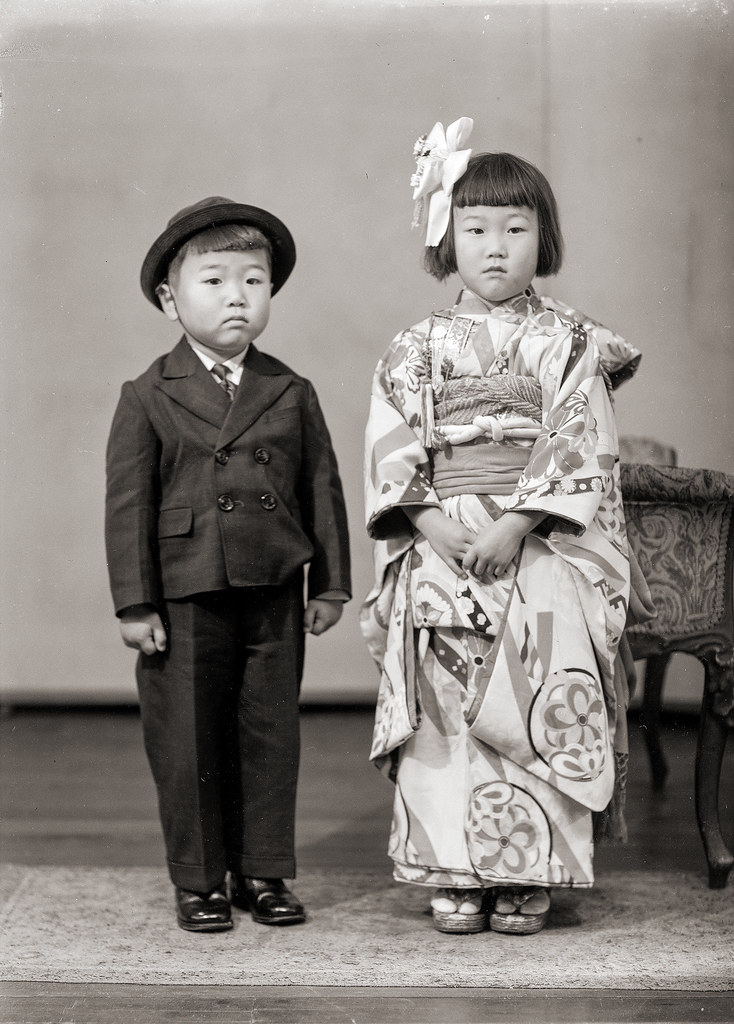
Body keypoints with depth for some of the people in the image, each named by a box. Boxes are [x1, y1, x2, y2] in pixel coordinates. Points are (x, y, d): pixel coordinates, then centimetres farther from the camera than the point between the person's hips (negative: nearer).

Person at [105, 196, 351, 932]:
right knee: (188, 746, 4)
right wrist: (134, 604, -7)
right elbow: (128, 504, -3)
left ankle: (263, 873, 21)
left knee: (270, 736, 8)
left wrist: (329, 586, 6)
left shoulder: (292, 394, 6)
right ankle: (198, 883, 17)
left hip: (273, 599, 2)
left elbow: (322, 490, 9)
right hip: (184, 602, -2)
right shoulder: (148, 399, -2)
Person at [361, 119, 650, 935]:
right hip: (440, 546, 2)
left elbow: (579, 447, -5)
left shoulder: (569, 344, 4)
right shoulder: (417, 349, 9)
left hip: (543, 550, -1)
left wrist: (514, 524, -15)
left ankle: (529, 874, 0)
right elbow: (391, 447, 3)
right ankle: (456, 873, 4)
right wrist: (433, 522, -12)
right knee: (444, 703, -5)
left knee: (538, 700, -11)